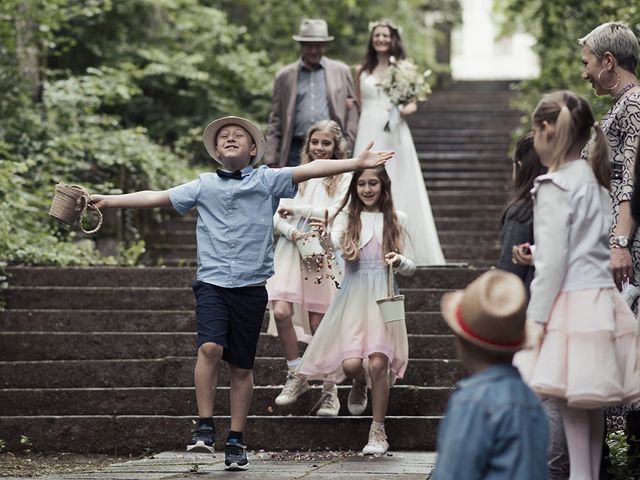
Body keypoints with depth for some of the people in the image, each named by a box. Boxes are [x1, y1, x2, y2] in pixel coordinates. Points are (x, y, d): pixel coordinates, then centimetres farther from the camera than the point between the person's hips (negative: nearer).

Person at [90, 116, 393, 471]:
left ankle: (236, 442, 16)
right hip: (212, 282, 0)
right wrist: (109, 201, 7)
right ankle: (205, 427, -11)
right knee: (210, 348, -23)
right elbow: (156, 197, 12)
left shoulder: (267, 180, 6)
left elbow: (311, 170, -4)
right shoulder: (204, 186, 10)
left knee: (242, 367, 5)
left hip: (251, 287, 0)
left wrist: (357, 163, -13)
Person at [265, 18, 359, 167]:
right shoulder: (285, 76, 11)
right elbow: (275, 121, 10)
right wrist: (271, 160, 2)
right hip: (297, 149, 1)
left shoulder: (341, 71, 10)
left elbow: (352, 112, 8)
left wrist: (348, 150, -1)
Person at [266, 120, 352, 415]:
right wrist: (292, 232, -14)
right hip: (291, 249, 2)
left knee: (319, 324, -1)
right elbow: (277, 216, 5)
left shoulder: (343, 178, 3)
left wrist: (297, 209, -9)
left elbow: (336, 213, -11)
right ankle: (296, 375, 4)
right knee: (281, 312, -15)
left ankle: (330, 391, 12)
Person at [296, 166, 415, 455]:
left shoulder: (397, 219, 8)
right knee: (351, 363, -13)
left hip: (382, 298, 0)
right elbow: (334, 243, -16)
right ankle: (359, 386, 27)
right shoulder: (347, 217, 5)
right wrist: (325, 235, -38)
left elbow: (410, 267, 9)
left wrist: (399, 261, -13)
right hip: (353, 298, 0)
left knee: (378, 363, -11)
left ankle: (378, 431, 4)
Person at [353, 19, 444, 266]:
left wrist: (406, 109, -16)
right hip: (369, 133, 1)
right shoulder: (362, 70, 11)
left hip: (395, 134, -1)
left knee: (399, 190, -3)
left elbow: (413, 103, 4)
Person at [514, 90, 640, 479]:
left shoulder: (556, 185, -12)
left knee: (572, 400, -7)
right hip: (601, 297, 9)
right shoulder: (594, 180, 14)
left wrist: (536, 317, -13)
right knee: (590, 403, 10)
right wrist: (532, 253, 25)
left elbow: (554, 260, -15)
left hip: (573, 300, -9)